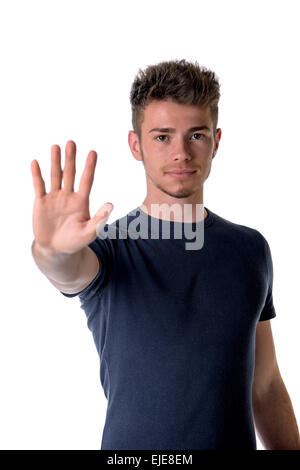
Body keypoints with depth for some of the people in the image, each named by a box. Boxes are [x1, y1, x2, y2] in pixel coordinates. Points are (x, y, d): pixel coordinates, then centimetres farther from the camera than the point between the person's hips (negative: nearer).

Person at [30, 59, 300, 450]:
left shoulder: (251, 248, -1)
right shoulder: (110, 248, -11)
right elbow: (70, 271, -36)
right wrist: (51, 249, -55)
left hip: (237, 439, 3)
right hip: (130, 443, -3)